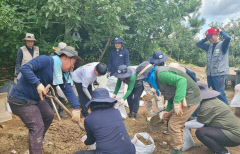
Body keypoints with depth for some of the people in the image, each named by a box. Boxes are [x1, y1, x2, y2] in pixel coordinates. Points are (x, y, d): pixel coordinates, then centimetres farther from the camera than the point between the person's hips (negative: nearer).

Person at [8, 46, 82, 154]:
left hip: (36, 99, 10)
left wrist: (76, 108, -14)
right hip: (21, 99, -10)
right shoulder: (46, 60, -22)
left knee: (49, 115, 23)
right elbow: (24, 68, -30)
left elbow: (68, 90, -4)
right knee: (37, 127, -13)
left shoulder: (62, 74, 3)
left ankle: (38, 140, 44)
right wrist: (38, 84, -37)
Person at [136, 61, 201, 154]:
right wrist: (168, 111, 17)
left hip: (189, 99, -11)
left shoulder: (161, 74, -21)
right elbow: (171, 94, 20)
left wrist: (177, 102, -36)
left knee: (174, 125, -6)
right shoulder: (158, 77, 12)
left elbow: (181, 81, -34)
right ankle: (179, 145, 36)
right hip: (181, 98, 11)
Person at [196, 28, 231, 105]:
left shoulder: (222, 45, -5)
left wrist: (221, 32, -7)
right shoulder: (209, 46, 14)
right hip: (210, 74, 7)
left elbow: (228, 38, -25)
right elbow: (198, 44, 23)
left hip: (219, 74, -7)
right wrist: (206, 38, 11)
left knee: (220, 94, -11)